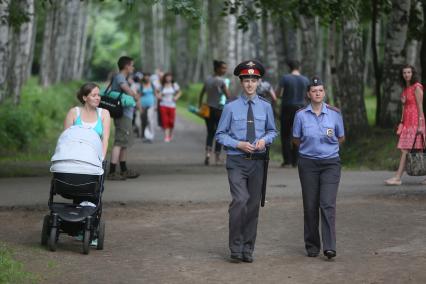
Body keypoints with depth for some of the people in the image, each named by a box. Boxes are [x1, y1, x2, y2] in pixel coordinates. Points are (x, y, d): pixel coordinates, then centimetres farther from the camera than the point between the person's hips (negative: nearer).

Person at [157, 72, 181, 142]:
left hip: (172, 105, 0)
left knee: (171, 121, -1)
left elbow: (179, 92, 14)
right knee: (165, 121, -7)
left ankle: (171, 134, 25)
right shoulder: (162, 86, 6)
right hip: (163, 105, 0)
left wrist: (176, 97, -3)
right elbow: (160, 94, 12)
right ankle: (166, 136, -6)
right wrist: (159, 96, -11)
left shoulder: (174, 85, 5)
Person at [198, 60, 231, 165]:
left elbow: (201, 93, 11)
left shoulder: (207, 79, 5)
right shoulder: (221, 81, -13)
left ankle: (207, 153, -8)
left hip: (208, 109, 5)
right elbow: (228, 96, -15)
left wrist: (200, 105, 18)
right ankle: (217, 157, 10)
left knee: (210, 133, 13)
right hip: (219, 110, -5)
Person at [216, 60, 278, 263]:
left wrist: (264, 140, -6)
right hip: (236, 161, -3)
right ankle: (236, 248, -6)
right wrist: (239, 144, -13)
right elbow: (220, 134, 2)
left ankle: (248, 248, 20)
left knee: (253, 205, 8)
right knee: (239, 201, -18)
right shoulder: (231, 107, -3)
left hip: (257, 161, 3)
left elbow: (272, 131, 16)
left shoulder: (265, 107, 5)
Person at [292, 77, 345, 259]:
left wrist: (332, 138, -1)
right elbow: (296, 140, 10)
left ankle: (329, 247, -15)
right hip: (308, 163, 1)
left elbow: (341, 138, 13)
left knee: (328, 204, -11)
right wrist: (310, 146, 2)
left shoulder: (334, 113, 3)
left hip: (330, 163, -1)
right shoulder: (301, 115, 2)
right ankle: (312, 246, 16)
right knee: (310, 205, 4)